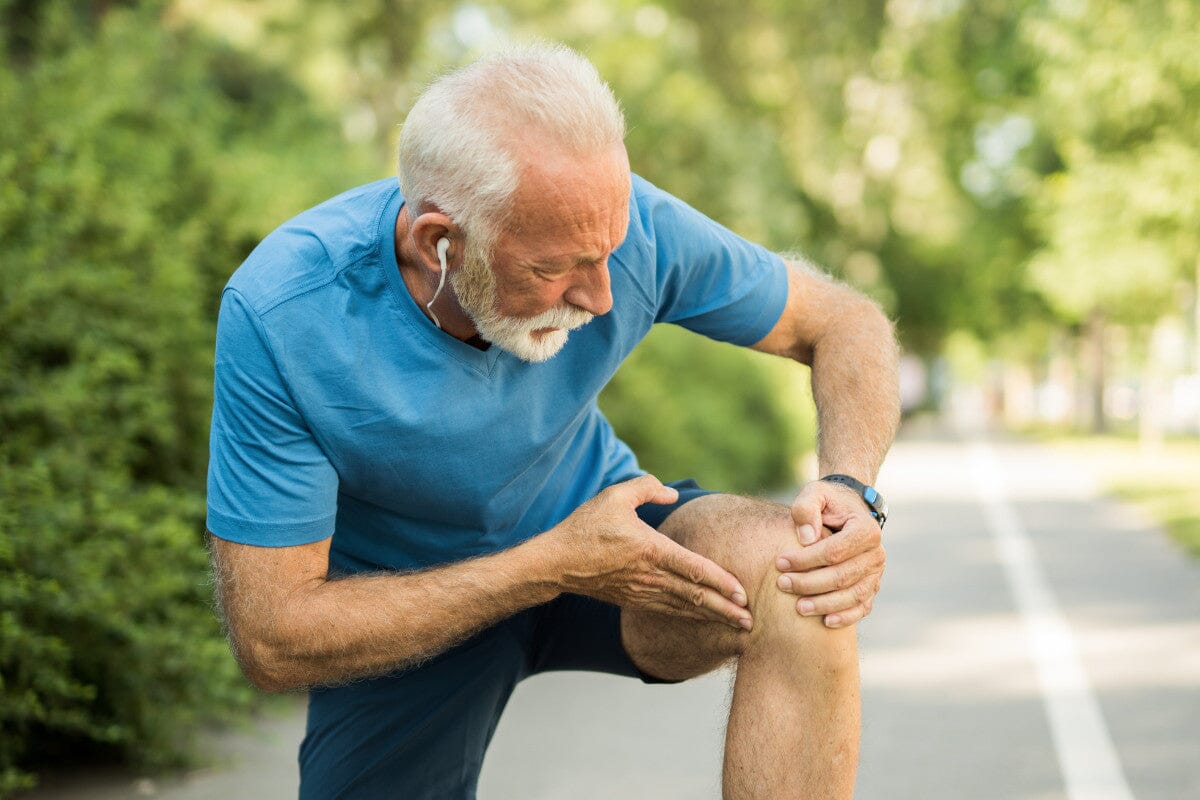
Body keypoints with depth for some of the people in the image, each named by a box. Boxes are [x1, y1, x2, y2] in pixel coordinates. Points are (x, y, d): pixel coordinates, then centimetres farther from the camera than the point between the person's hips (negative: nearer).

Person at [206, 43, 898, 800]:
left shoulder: (613, 221, -25)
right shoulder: (279, 316, -31)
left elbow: (846, 323, -9)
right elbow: (272, 639, -27)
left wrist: (852, 491, -30)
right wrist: (552, 569, -32)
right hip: (406, 606, 0)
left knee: (798, 581, -29)